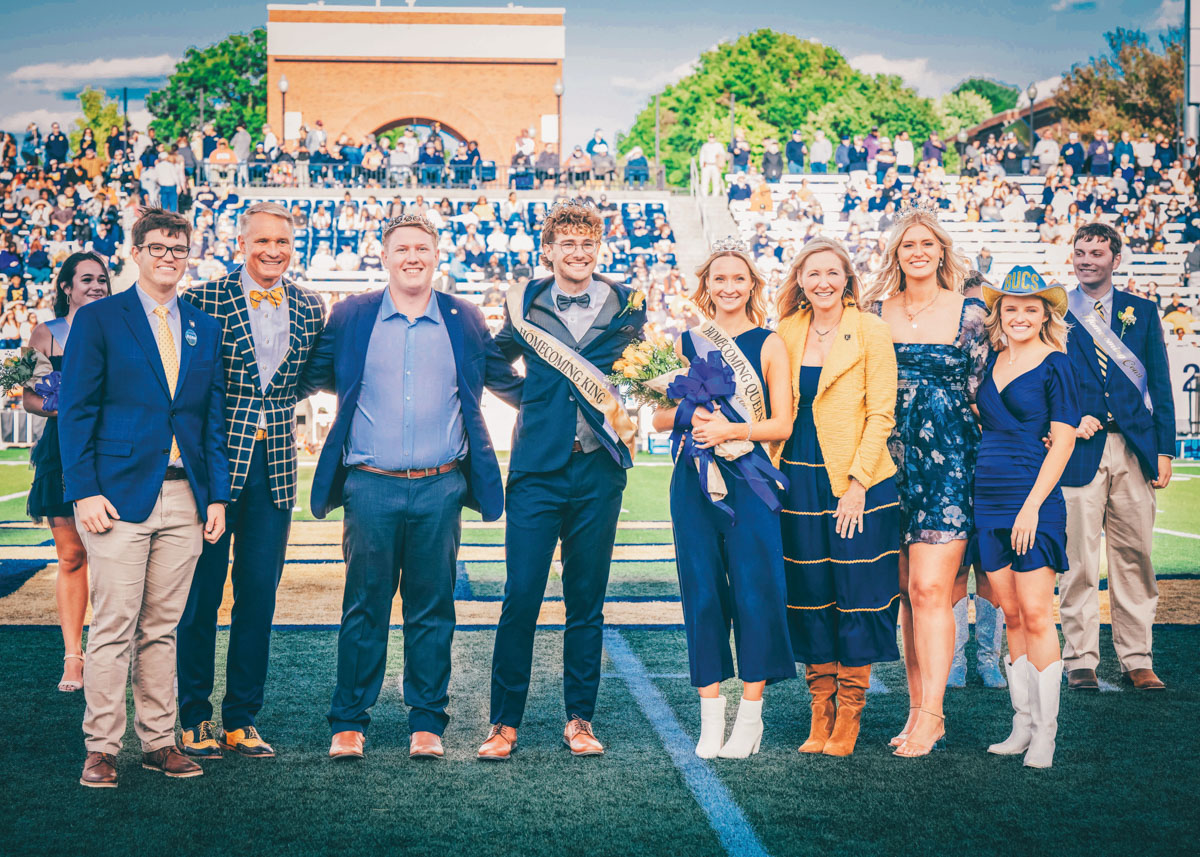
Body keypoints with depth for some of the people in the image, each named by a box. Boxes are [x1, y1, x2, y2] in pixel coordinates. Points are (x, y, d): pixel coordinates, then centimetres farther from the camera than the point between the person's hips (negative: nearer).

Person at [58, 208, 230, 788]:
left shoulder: (205, 329, 15)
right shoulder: (99, 320, 2)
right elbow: (75, 411, -2)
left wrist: (217, 494, 7)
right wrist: (84, 491, -11)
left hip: (185, 499, 4)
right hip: (120, 495, -4)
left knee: (162, 627, 9)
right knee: (113, 627, -4)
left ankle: (159, 742, 15)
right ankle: (101, 749, 4)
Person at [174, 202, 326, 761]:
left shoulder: (309, 309, 7)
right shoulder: (204, 300, -5)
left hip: (275, 467, 4)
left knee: (260, 594, 7)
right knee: (202, 591, 3)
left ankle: (241, 719, 18)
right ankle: (194, 719, 15)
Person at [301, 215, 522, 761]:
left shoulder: (465, 321, 9)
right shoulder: (350, 317, 7)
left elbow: (508, 383, 18)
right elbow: (309, 379, 14)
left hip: (439, 489, 1)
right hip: (370, 486, -1)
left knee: (432, 611, 6)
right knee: (364, 608, 3)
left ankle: (427, 723, 16)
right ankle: (348, 723, 13)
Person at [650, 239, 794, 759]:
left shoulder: (769, 344, 5)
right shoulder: (686, 343, 12)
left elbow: (781, 424, 0)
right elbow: (661, 418, 11)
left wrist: (731, 429, -14)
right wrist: (689, 414, -9)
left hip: (748, 481, -2)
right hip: (694, 482, 2)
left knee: (754, 593, -5)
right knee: (702, 593, 1)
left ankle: (750, 716, 5)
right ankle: (711, 716, 9)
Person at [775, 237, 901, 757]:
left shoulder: (870, 333, -3)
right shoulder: (787, 333, 9)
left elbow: (881, 413, -7)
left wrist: (857, 483, -13)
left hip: (857, 481, -4)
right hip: (801, 481, 4)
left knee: (855, 599, -1)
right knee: (810, 598, 7)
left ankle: (848, 721, 9)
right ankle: (820, 718, 15)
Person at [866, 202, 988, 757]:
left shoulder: (970, 313, 0)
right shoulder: (876, 313, 9)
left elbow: (982, 390, 5)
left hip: (949, 461, -4)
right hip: (893, 462, 4)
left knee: (929, 587, -12)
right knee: (907, 592, 7)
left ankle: (930, 714, -7)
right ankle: (918, 709, 13)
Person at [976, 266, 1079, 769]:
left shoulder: (1054, 365, -4)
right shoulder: (993, 360, 13)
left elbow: (1062, 441, -8)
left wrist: (1033, 503, -15)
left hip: (1033, 499, -6)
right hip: (988, 500, 6)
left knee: (1036, 614, -7)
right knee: (1012, 615, 9)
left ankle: (1045, 732, 0)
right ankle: (1022, 724, 15)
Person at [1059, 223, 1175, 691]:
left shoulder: (1142, 312, 13)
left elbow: (1159, 385, 11)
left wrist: (1164, 450, 4)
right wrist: (1068, 421, -9)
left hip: (1134, 448, 2)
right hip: (1081, 448, -2)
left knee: (1134, 558, 3)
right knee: (1080, 560, -4)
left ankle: (1136, 659, 11)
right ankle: (1080, 661, 4)